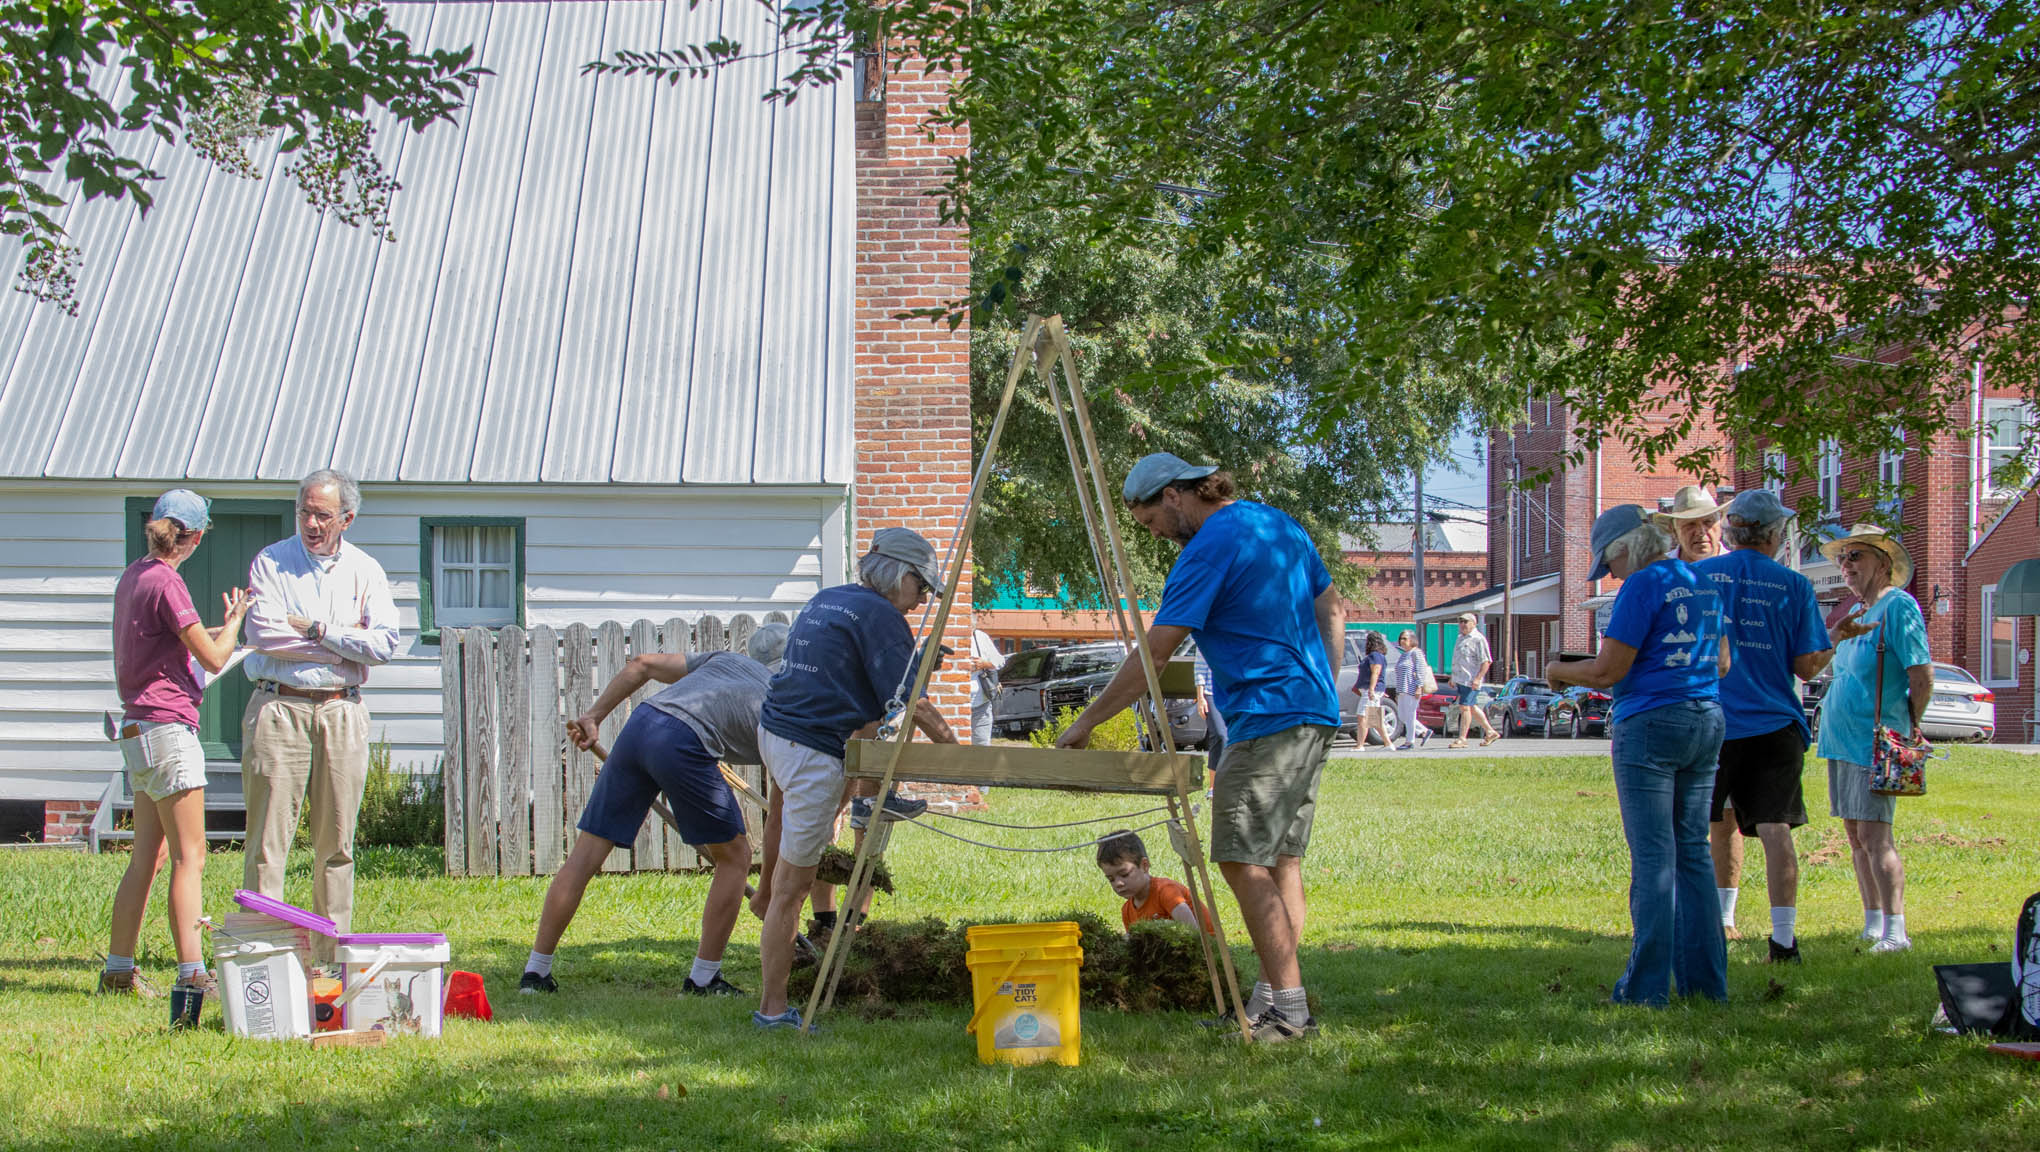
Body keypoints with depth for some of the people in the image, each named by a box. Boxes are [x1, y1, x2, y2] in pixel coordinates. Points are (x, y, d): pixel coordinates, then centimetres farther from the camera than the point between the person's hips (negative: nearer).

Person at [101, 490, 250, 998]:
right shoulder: (165, 582, -14)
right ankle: (193, 974, -9)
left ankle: (118, 971, 17)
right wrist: (234, 619, 5)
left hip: (137, 728, 9)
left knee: (148, 856, 13)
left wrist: (216, 629, 33)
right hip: (167, 726, -9)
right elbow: (214, 657, -13)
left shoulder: (132, 576, 13)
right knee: (190, 858, -8)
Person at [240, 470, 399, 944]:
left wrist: (316, 629, -9)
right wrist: (346, 644, -6)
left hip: (341, 712, 3)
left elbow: (384, 643, -3)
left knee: (336, 842, 5)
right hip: (280, 708, -2)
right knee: (268, 838, -6)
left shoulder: (365, 571, 10)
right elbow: (264, 633, -11)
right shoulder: (270, 562, 4)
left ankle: (332, 955, 10)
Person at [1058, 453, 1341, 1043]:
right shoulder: (1280, 524, 15)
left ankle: (1289, 1008, -11)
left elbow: (1153, 656, -13)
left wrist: (1086, 722, -7)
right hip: (1315, 714, 10)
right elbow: (1331, 614, 22)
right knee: (1280, 858, 10)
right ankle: (1274, 997, 10)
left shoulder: (1209, 549, -12)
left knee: (1244, 861, -9)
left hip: (1267, 718, -10)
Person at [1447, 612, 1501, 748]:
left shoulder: (1478, 640, -10)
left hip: (1470, 680, -9)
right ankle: (1491, 733, 24)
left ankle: (1462, 739, -9)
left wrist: (1477, 678, -23)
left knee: (1465, 707, -11)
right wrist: (1453, 678, 23)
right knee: (1472, 708, 14)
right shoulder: (1461, 638, 17)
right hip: (1459, 679, 9)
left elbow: (1486, 661, -15)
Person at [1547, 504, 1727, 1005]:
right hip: (1706, 722, 7)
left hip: (1651, 724, -7)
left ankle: (1647, 986, -3)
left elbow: (1609, 671, -13)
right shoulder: (1704, 586, 14)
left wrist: (1559, 671, 6)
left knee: (1652, 857, -5)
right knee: (1692, 852, 11)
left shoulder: (1643, 587, -10)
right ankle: (1705, 979, 11)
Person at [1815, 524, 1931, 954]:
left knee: (1874, 833, -13)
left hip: (1875, 739, -9)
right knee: (1855, 833, 9)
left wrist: (1905, 727, -4)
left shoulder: (1899, 606, -9)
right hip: (1842, 739, 9)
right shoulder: (1856, 612, 17)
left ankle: (1895, 931, -13)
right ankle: (1872, 925, 15)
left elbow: (1923, 677, -13)